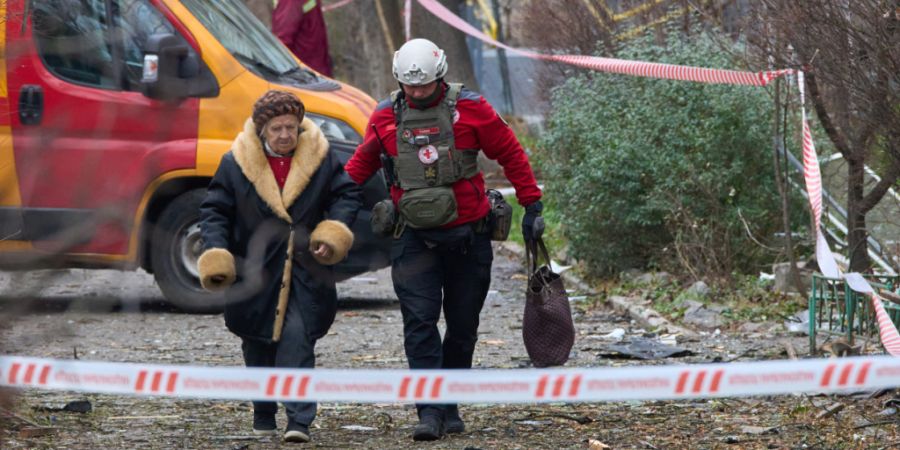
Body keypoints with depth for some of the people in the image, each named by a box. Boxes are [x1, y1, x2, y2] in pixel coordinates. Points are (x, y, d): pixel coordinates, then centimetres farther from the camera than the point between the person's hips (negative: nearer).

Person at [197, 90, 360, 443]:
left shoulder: (320, 159, 0)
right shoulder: (236, 163, -3)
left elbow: (346, 195, 10)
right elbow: (215, 211, 2)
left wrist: (334, 232, -7)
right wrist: (215, 254, -11)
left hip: (304, 273, -1)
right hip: (255, 273, 1)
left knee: (298, 341, -13)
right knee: (258, 347, 11)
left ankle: (299, 420, -15)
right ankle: (263, 414, 29)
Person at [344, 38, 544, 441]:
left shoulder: (469, 108, -4)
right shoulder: (386, 117, 2)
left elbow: (511, 154, 3)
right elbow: (362, 163, 15)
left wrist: (531, 205, 3)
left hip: (468, 235, 0)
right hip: (414, 238, 0)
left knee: (462, 325, 8)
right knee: (419, 321, -12)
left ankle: (451, 406, 21)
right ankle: (430, 411, -15)